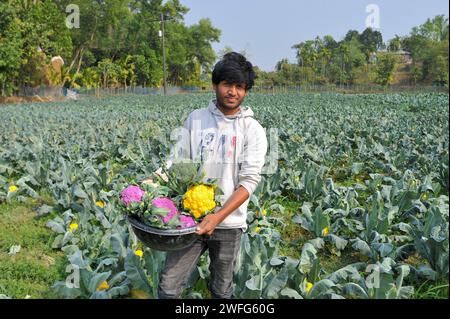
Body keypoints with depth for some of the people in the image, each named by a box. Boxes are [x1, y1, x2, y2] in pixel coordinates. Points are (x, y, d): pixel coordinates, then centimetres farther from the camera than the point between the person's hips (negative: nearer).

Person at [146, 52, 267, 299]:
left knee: (222, 290, 14)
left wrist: (219, 217, -22)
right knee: (169, 286, 0)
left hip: (228, 223, -1)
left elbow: (249, 180, -11)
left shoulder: (253, 130, -4)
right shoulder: (195, 119, 3)